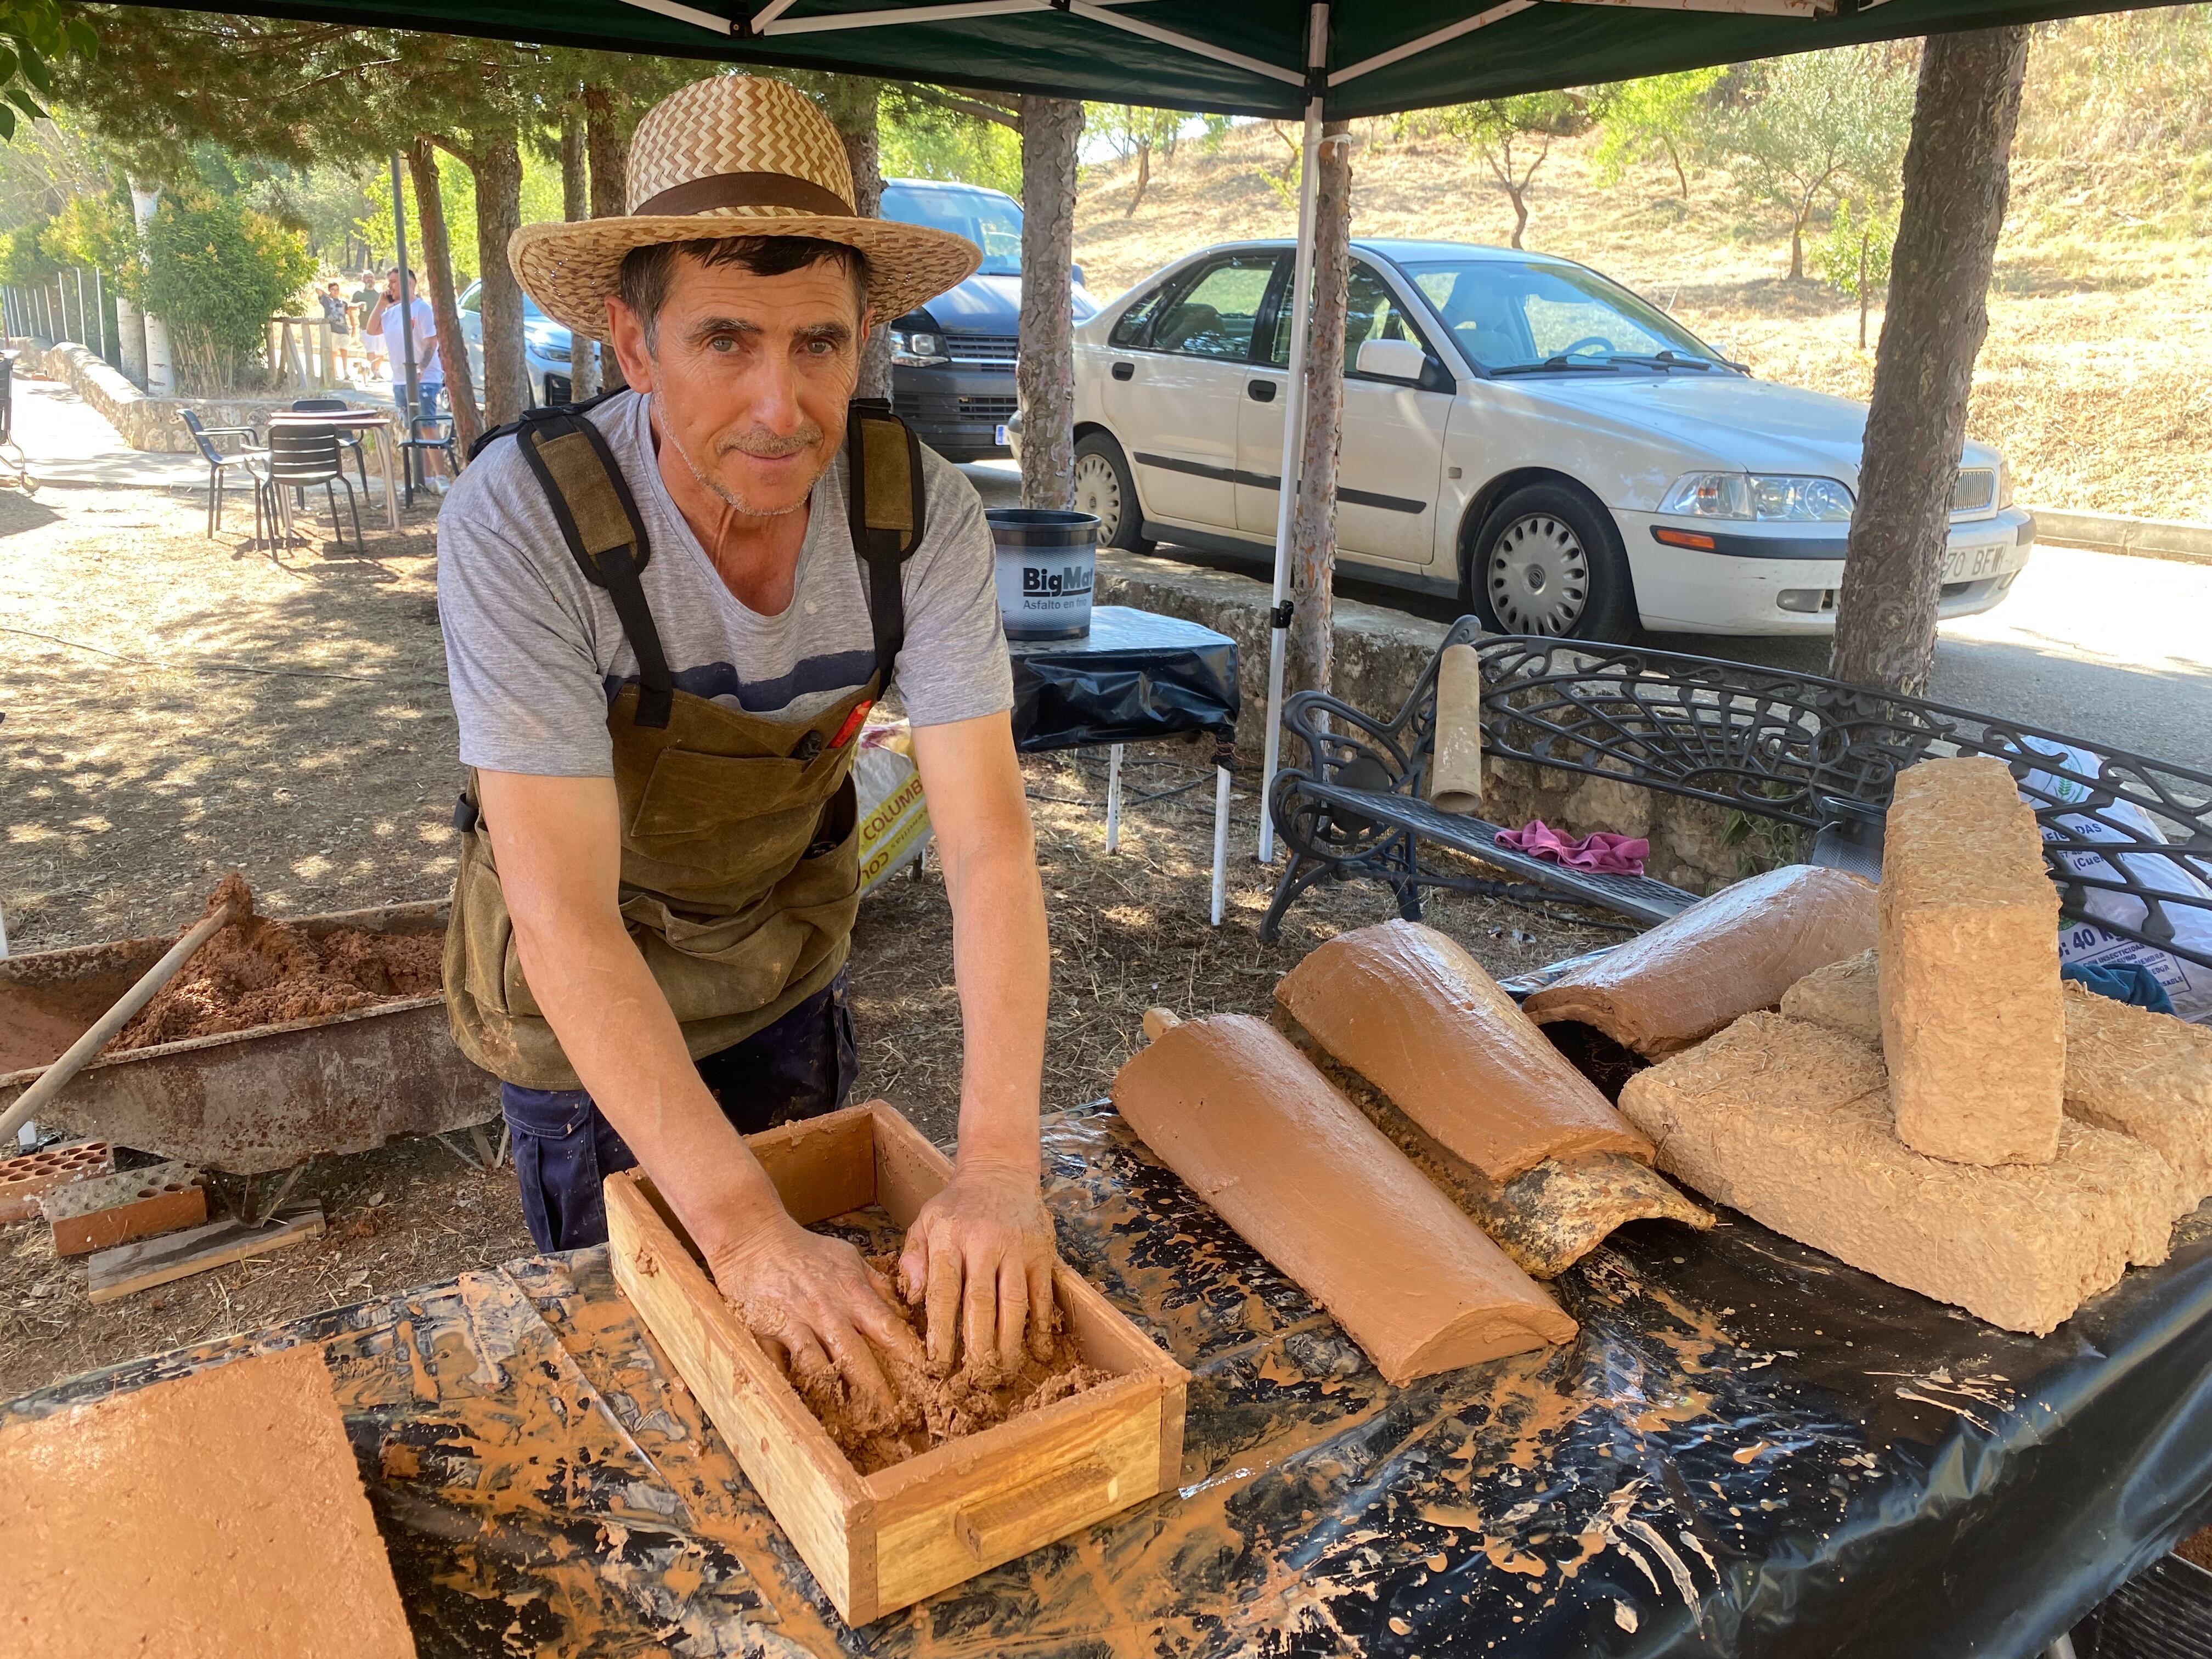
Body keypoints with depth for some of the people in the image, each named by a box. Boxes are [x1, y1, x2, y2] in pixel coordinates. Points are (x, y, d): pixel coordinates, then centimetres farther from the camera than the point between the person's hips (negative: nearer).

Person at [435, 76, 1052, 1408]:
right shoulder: (521, 524, -34)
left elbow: (987, 835, -28)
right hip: (583, 989, -3)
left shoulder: (923, 512, -25)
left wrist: (1000, 1163, -38)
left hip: (789, 951, 4)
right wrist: (742, 1225, -42)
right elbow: (567, 913, -36)